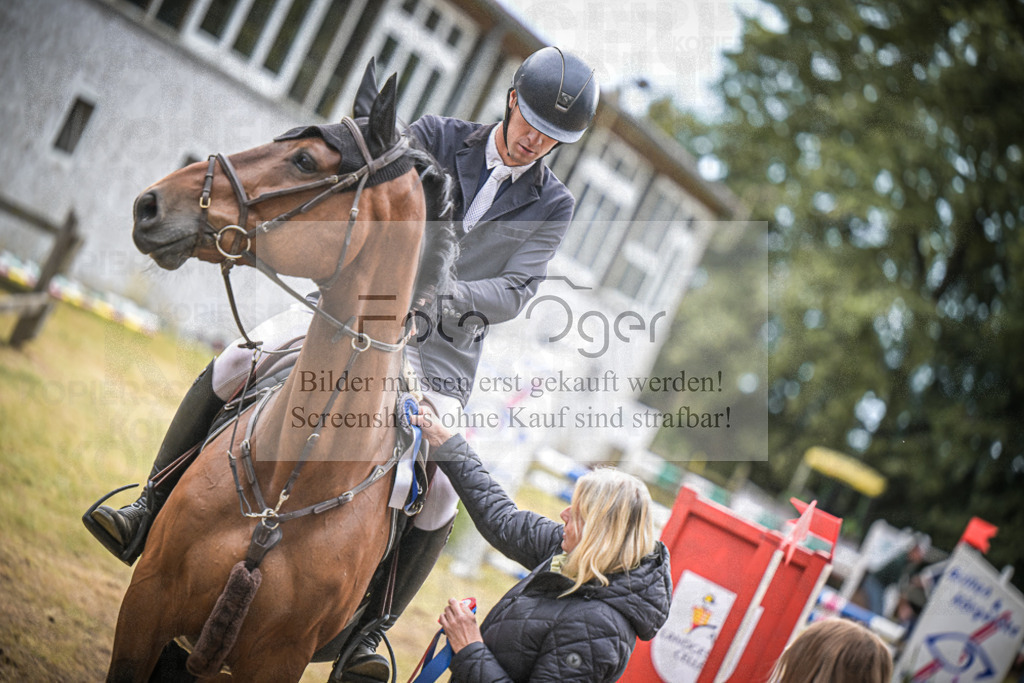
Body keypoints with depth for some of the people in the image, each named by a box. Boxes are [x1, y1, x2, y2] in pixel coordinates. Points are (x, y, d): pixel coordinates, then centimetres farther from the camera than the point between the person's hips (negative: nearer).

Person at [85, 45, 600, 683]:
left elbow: (514, 293, -6)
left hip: (440, 348, 0)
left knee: (440, 498, -17)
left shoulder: (553, 206, 3)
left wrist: (444, 295, -24)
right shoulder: (438, 136, 5)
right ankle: (151, 511, -3)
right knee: (231, 368, -17)